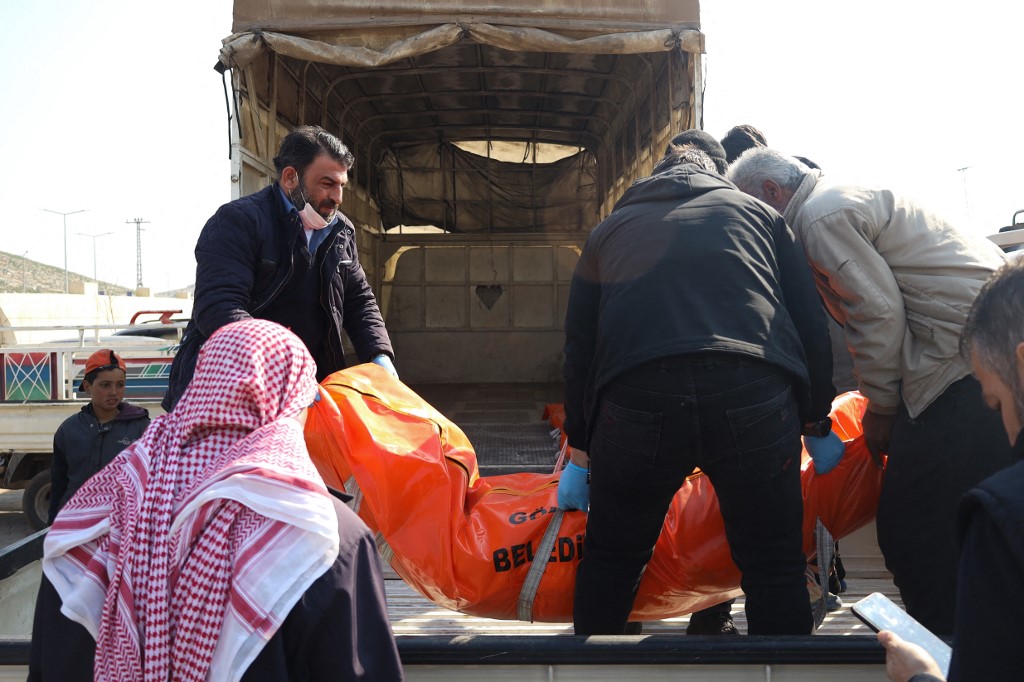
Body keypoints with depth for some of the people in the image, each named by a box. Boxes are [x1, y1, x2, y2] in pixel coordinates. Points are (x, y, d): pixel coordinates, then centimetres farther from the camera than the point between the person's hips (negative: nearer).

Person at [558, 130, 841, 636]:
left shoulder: (609, 231, 30)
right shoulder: (758, 213, 28)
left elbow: (579, 347, 28)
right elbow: (810, 324, 22)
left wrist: (580, 454, 33)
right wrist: (816, 423, 31)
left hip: (636, 400, 1)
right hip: (754, 399, 0)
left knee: (610, 558, 20)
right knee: (775, 567, 14)